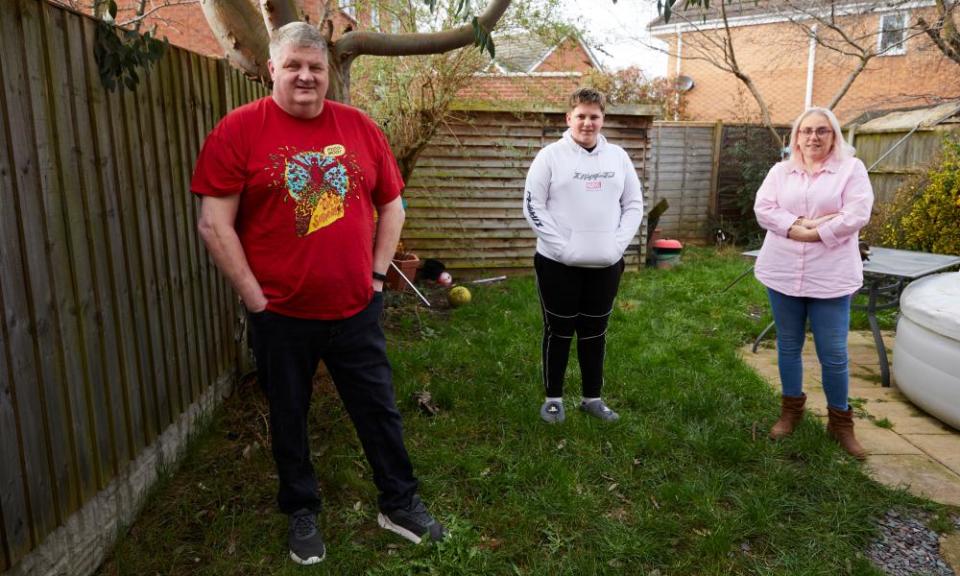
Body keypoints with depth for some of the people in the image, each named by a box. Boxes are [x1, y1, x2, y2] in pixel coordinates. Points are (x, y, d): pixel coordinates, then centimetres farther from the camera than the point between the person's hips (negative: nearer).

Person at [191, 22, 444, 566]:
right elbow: (215, 223, -9)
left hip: (356, 310, 2)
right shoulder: (239, 129, -7)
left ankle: (399, 503, 33)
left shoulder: (360, 127, 2)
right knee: (289, 417, 15)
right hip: (281, 315, -2)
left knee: (380, 408, 13)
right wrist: (254, 295, -11)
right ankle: (302, 512, 37)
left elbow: (392, 205, 10)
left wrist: (377, 273, 3)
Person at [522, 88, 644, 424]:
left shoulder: (618, 156, 8)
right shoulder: (551, 155, -3)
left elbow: (634, 204, 10)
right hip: (558, 263, -3)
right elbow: (533, 205, -7)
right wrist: (562, 246, -15)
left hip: (605, 264, 3)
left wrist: (618, 244, -5)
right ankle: (553, 398, 23)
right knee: (559, 331, 8)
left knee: (595, 332, 13)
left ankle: (592, 397, 28)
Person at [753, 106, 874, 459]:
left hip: (830, 276, -3)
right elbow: (763, 209, -4)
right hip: (782, 273, 3)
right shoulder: (781, 171, 9)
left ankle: (840, 422, 19)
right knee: (788, 346, 12)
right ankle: (791, 410, 29)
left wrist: (810, 232, -14)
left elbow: (857, 215, -11)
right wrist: (802, 224, -16)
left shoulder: (851, 168, 1)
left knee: (833, 354, 1)